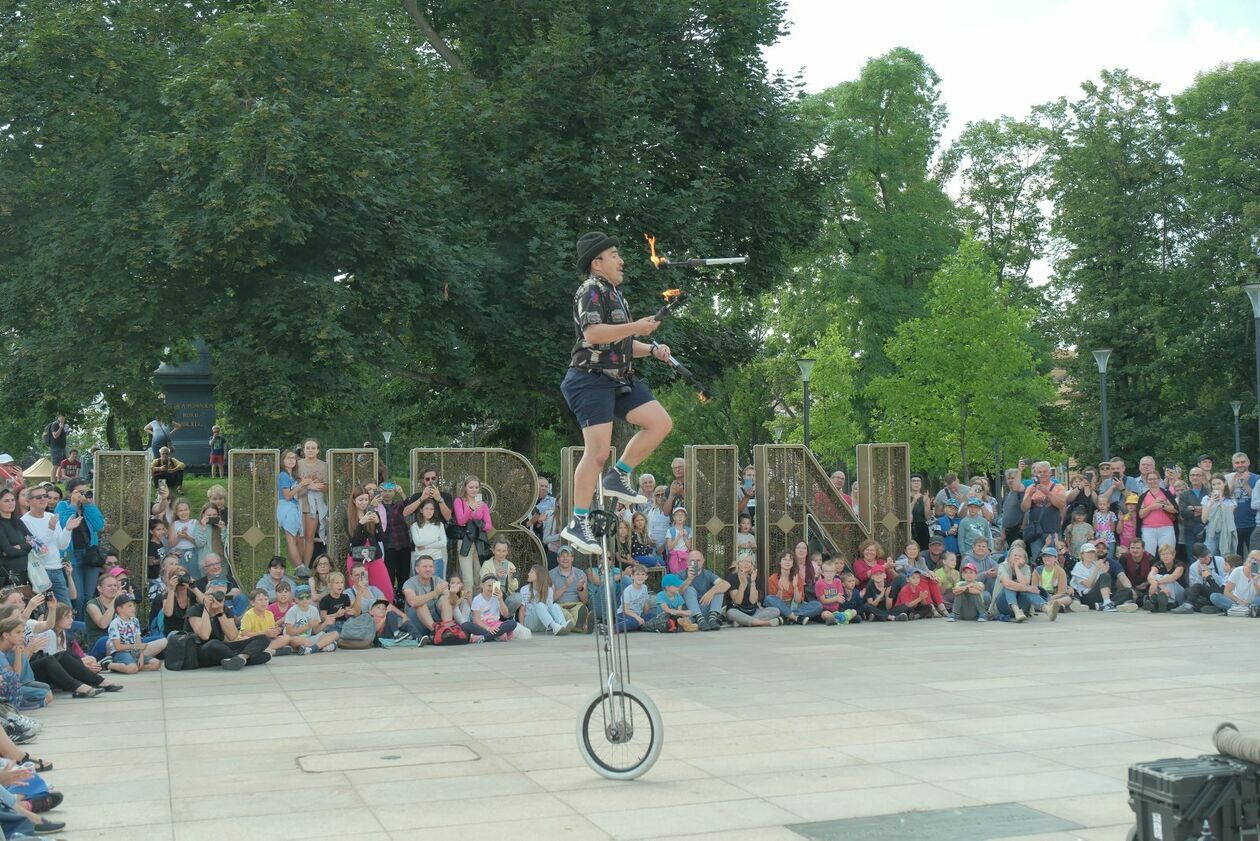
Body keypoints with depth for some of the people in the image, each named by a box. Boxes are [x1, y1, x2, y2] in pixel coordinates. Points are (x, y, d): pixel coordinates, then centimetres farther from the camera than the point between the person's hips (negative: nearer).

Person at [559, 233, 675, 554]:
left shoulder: (615, 294, 22)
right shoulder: (591, 291, -8)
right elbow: (592, 333, -24)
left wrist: (652, 349, 13)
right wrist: (636, 327, -22)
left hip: (619, 380, 9)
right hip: (591, 380, -9)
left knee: (661, 423, -2)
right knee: (598, 450, -14)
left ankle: (618, 476, 9)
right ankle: (577, 524, -8)